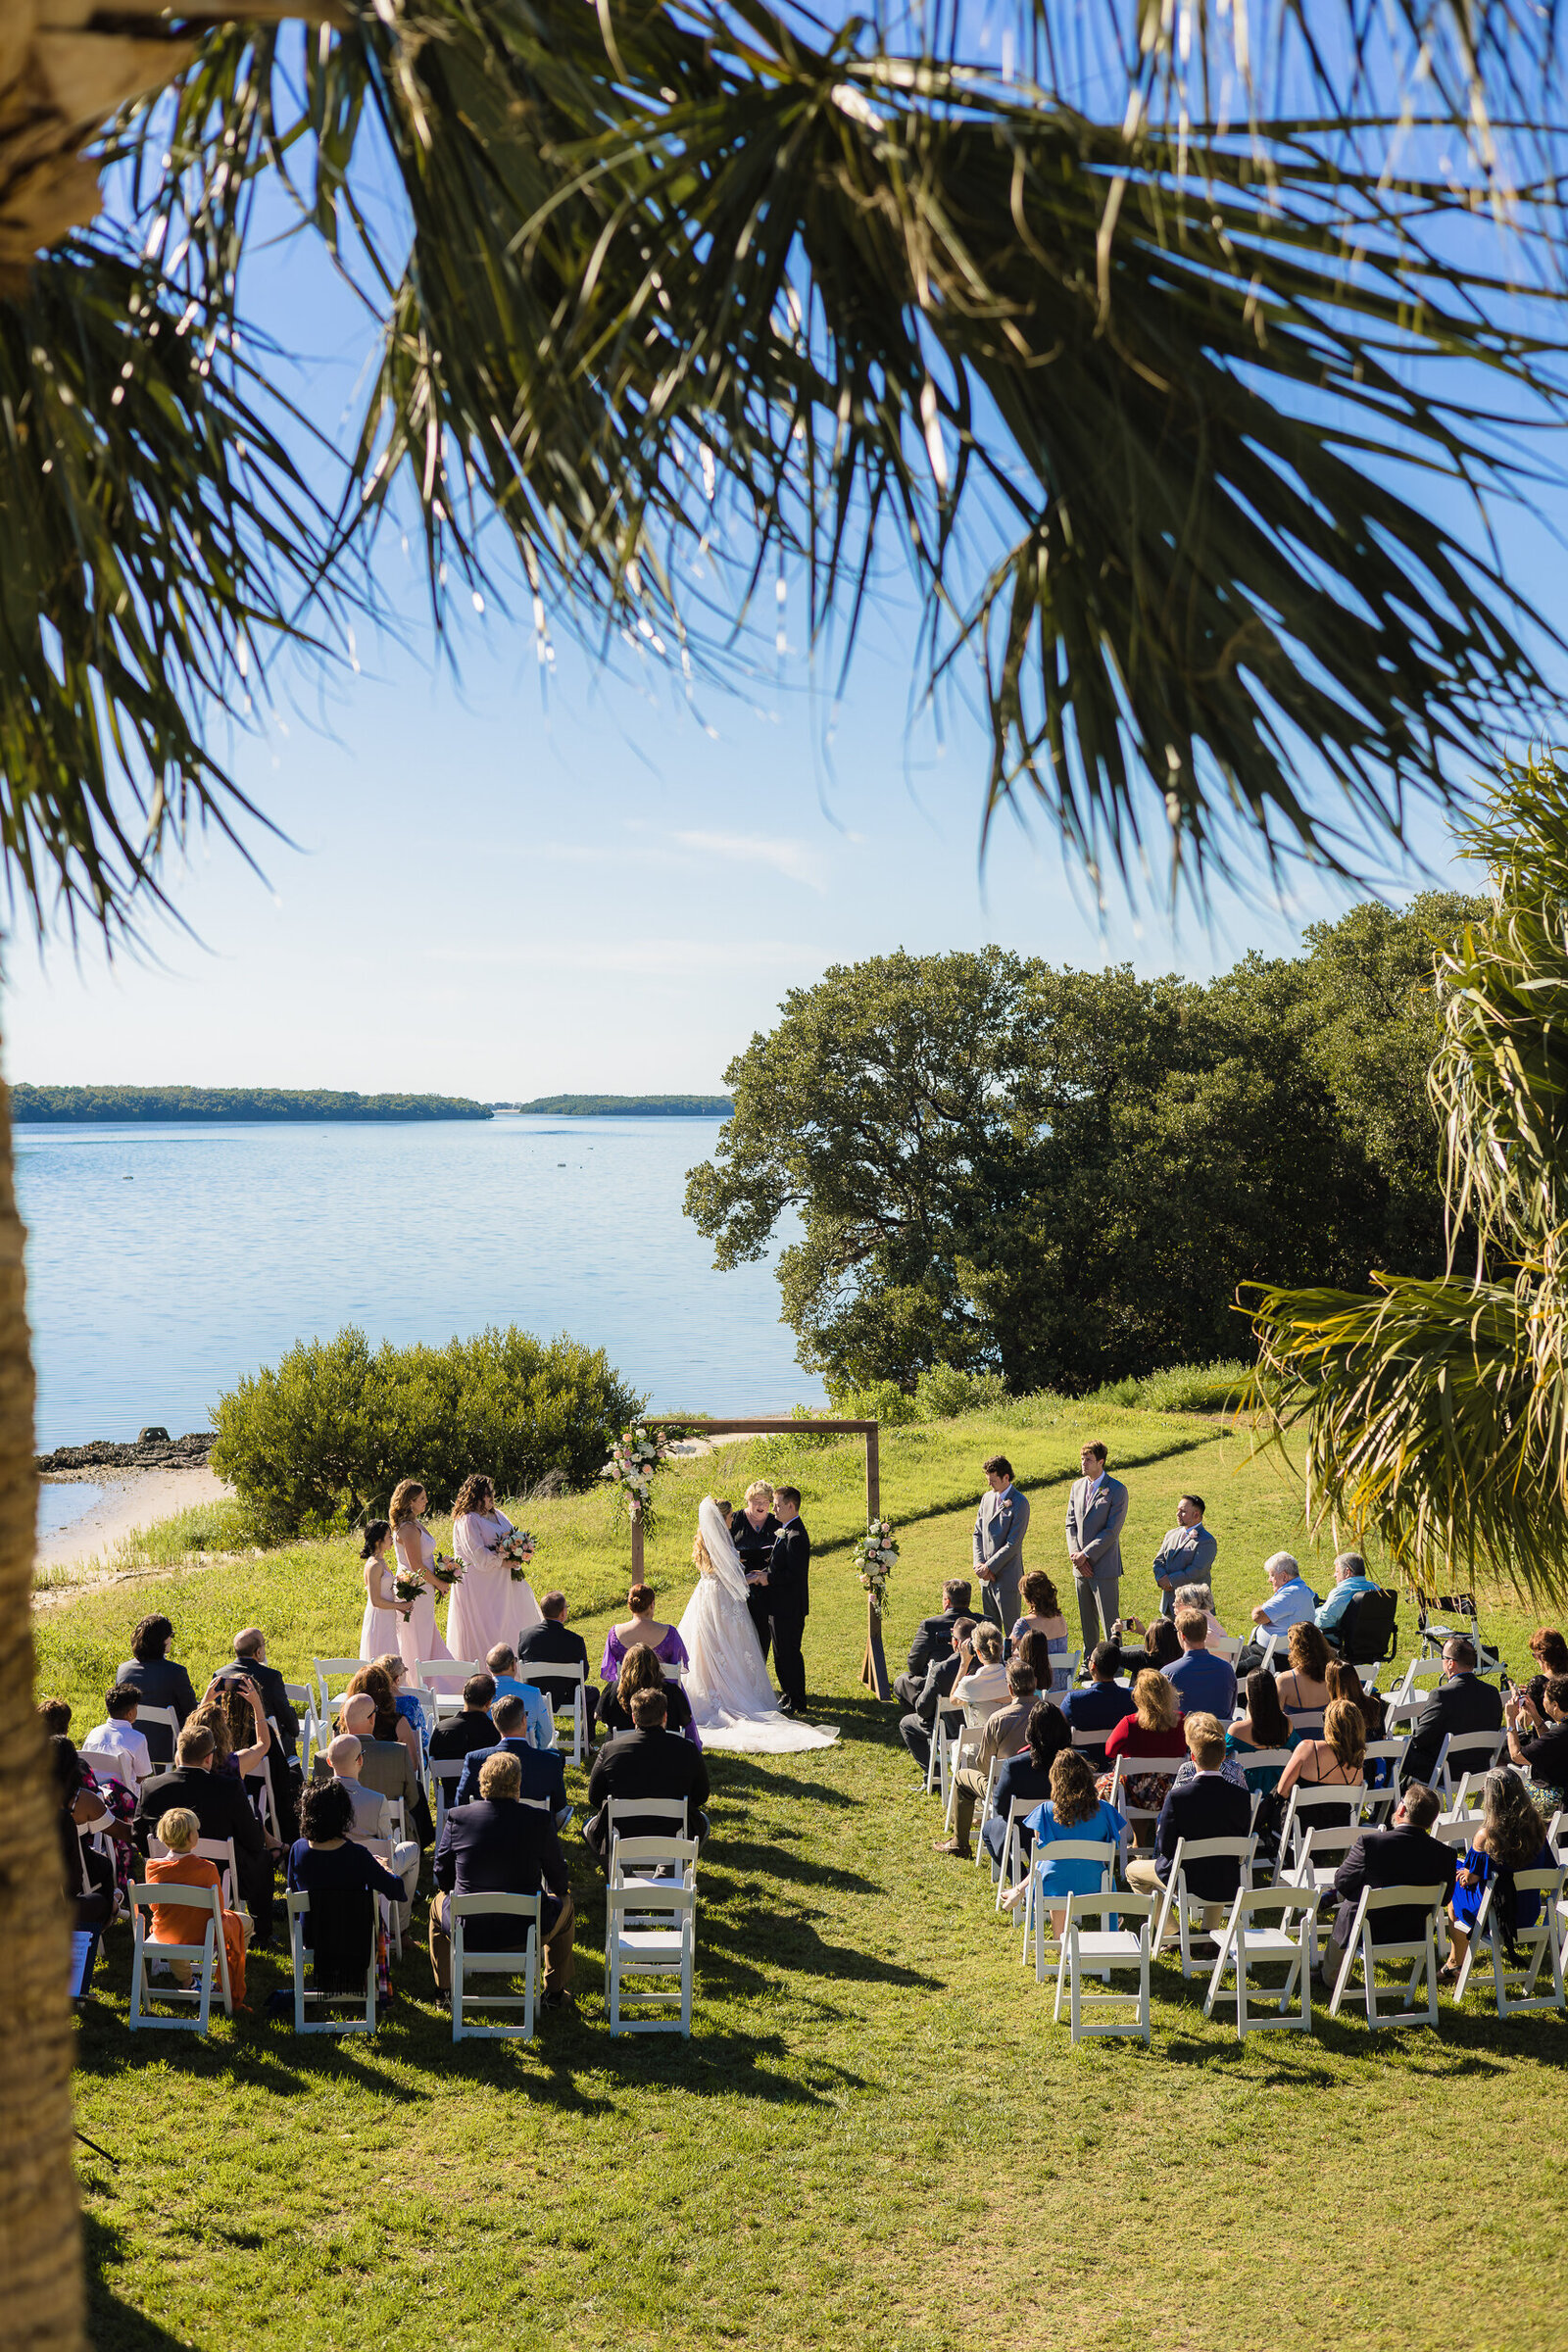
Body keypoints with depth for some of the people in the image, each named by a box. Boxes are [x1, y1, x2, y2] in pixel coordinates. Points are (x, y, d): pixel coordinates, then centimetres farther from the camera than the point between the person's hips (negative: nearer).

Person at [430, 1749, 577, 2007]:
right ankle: (555, 1993, 36)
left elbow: (442, 1879, 4)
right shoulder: (539, 1820, -11)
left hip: (466, 1931, 1)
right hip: (524, 1933, -1)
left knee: (439, 1901, 35)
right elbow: (558, 1882, 1)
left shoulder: (457, 1817, -8)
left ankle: (444, 1989, 42)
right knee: (564, 1903, 30)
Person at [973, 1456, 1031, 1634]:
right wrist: (979, 1564, -2)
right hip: (986, 1577, 7)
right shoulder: (987, 1497, 10)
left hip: (1007, 1576, -7)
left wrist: (989, 1567, -14)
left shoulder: (1019, 1503, -12)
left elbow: (1013, 1543, -16)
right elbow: (978, 1533, 13)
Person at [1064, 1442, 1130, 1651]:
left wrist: (1085, 1555, -14)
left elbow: (1112, 1531, -13)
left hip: (1104, 1566, -6)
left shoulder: (1117, 1490, -8)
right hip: (1081, 1565, 6)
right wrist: (1075, 1554, -4)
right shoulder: (1077, 1486, 11)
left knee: (1110, 1620, -3)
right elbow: (1071, 1524, 11)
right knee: (1086, 1620, 13)